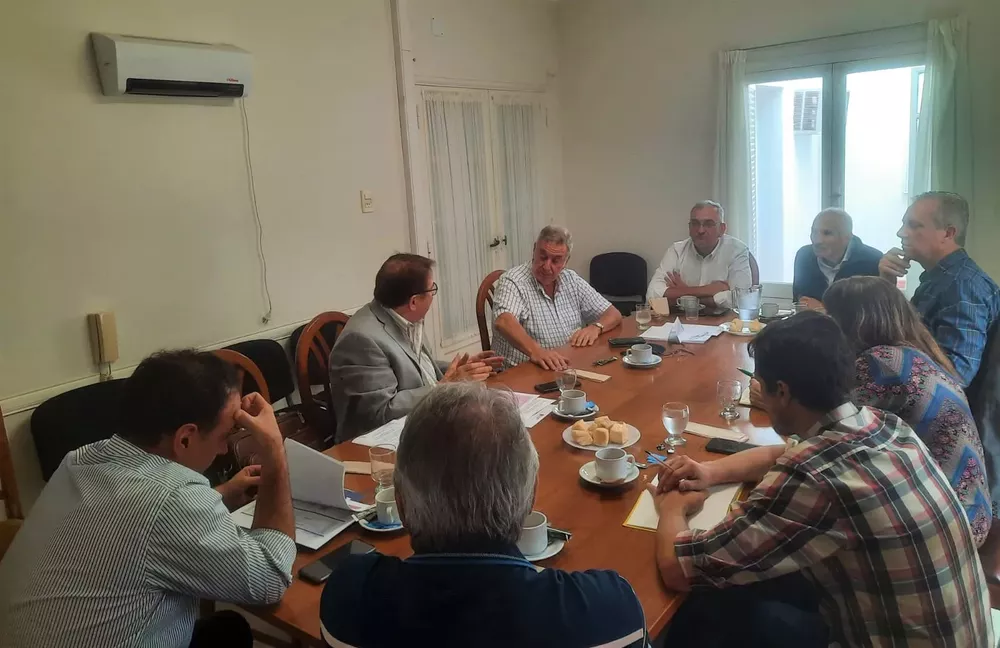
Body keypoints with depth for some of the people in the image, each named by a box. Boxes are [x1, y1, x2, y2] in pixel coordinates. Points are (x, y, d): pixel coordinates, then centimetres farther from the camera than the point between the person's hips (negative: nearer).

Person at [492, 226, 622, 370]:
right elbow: (503, 322, -30)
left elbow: (613, 314, 11)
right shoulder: (512, 281, -11)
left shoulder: (572, 280, 7)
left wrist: (595, 328, -10)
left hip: (569, 367, 6)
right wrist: (535, 351, -45)